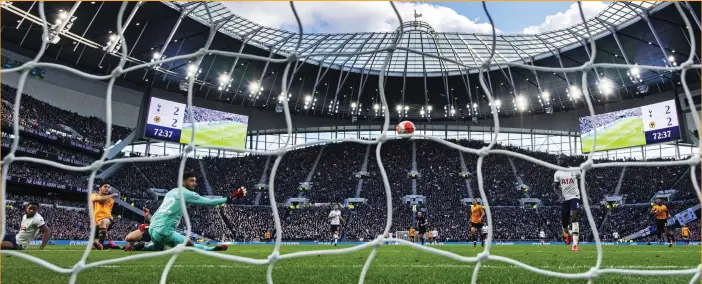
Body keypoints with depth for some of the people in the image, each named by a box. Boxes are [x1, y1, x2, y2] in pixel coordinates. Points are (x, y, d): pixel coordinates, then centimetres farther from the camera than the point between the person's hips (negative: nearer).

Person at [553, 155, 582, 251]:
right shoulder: (557, 173, 4)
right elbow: (555, 187, 7)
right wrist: (560, 195, -11)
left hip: (574, 197, -2)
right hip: (564, 199, 2)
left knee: (574, 218, -18)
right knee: (563, 220, 7)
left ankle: (575, 244, -23)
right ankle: (567, 234, 42)